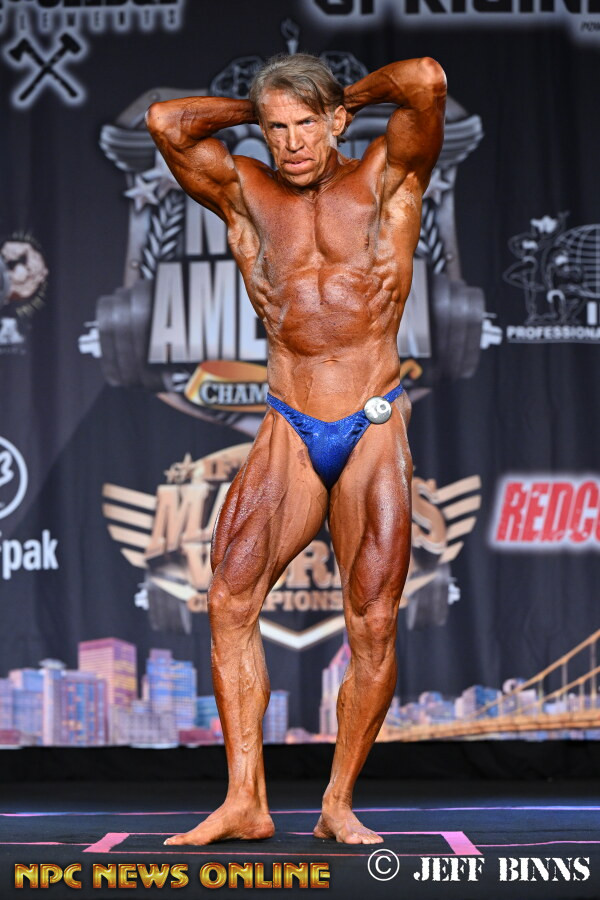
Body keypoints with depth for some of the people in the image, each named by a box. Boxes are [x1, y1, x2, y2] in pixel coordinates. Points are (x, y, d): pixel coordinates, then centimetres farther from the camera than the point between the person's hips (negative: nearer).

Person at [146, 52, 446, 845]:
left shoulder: (385, 178, 5)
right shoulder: (247, 195, 10)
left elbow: (427, 82, -11)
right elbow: (166, 121, -1)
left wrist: (354, 95, 6)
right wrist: (252, 112, 11)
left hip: (375, 429, -2)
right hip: (288, 431, 2)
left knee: (373, 622, -7)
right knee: (229, 600, -13)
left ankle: (338, 805, 5)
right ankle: (246, 800, -9)